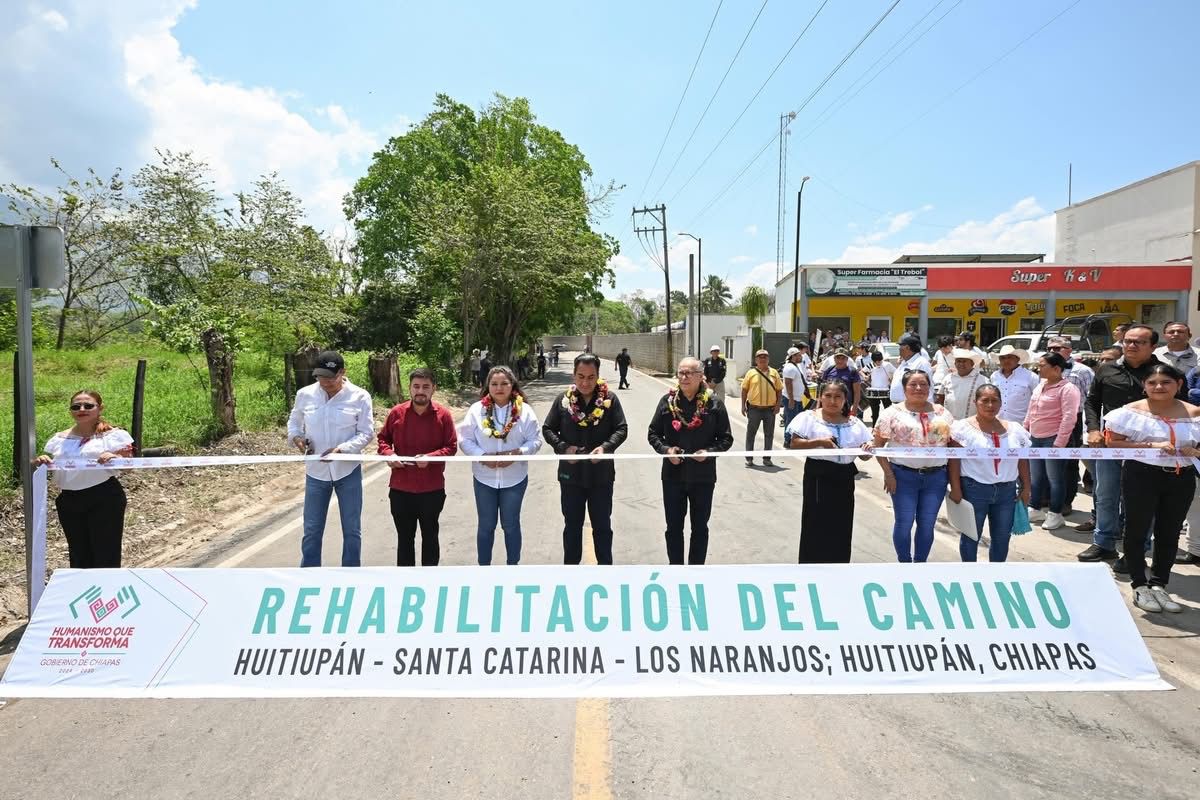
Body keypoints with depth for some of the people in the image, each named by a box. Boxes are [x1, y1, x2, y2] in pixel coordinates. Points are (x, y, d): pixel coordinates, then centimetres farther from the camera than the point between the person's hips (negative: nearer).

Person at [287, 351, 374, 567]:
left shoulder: (359, 396, -9)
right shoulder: (305, 394, -2)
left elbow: (366, 432, -9)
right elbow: (294, 421, 14)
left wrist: (342, 448, -24)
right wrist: (296, 437, -8)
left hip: (348, 471, -2)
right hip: (315, 472, 2)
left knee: (352, 530, 10)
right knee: (312, 531, 10)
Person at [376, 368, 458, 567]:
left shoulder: (443, 414, -7)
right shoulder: (396, 412, -3)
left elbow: (451, 447, -5)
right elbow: (383, 438, 9)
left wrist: (430, 457, -22)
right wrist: (388, 454, -12)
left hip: (432, 489, -1)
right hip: (400, 488, 2)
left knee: (430, 536, 15)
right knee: (404, 537, 15)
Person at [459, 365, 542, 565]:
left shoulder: (524, 410, -6)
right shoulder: (477, 409, -6)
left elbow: (535, 441, -4)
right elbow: (464, 440, -5)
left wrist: (517, 453, -21)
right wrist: (483, 455, -20)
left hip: (515, 478, 0)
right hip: (484, 478, 0)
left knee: (511, 525, 14)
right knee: (486, 525, 13)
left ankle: (513, 564, 30)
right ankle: (483, 565, 28)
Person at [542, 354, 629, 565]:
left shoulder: (610, 399, -4)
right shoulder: (563, 400, -1)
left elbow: (622, 429, -2)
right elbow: (548, 429, 4)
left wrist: (606, 447, -20)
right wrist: (563, 447, -14)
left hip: (601, 473, -1)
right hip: (570, 472, 1)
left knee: (602, 525, 11)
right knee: (572, 524, 14)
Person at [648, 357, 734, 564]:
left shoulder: (714, 404, -5)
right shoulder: (667, 401, -1)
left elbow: (726, 438, -1)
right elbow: (653, 433, 6)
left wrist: (709, 452, -18)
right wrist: (665, 449, -12)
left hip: (703, 476, -1)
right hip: (673, 475, 1)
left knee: (700, 528, 12)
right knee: (674, 527, 11)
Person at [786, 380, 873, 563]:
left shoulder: (854, 423, 11)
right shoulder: (809, 418, -1)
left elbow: (864, 456, 14)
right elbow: (794, 444, -9)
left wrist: (867, 449, -9)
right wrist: (819, 442, -20)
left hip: (844, 478, 4)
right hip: (818, 476, -4)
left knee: (841, 527, 7)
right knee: (816, 526, -1)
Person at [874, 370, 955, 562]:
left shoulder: (942, 413, 7)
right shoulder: (893, 413, -3)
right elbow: (878, 444, -4)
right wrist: (888, 473, -11)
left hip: (936, 477, 3)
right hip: (903, 476, -3)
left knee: (927, 524, 9)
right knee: (904, 523, 2)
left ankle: (920, 563, 25)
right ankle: (904, 563, 20)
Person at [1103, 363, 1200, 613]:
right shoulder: (1132, 411, -7)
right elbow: (1113, 442, -10)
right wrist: (1151, 446, -19)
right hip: (1141, 476, -3)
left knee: (1169, 533, 12)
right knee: (1137, 530, 3)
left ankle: (1159, 585, 25)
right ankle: (1140, 586, 16)